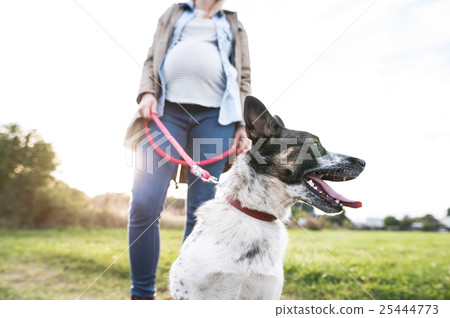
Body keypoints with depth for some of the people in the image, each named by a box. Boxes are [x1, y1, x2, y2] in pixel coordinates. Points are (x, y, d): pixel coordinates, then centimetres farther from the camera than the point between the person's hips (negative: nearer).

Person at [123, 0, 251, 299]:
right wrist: (147, 92, 0)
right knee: (144, 204, -12)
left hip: (216, 114, 0)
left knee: (200, 211, -5)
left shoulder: (234, 27, 28)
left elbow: (244, 79, 18)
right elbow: (152, 61, 21)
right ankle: (142, 295, 1)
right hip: (168, 108, 0)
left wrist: (242, 123, 3)